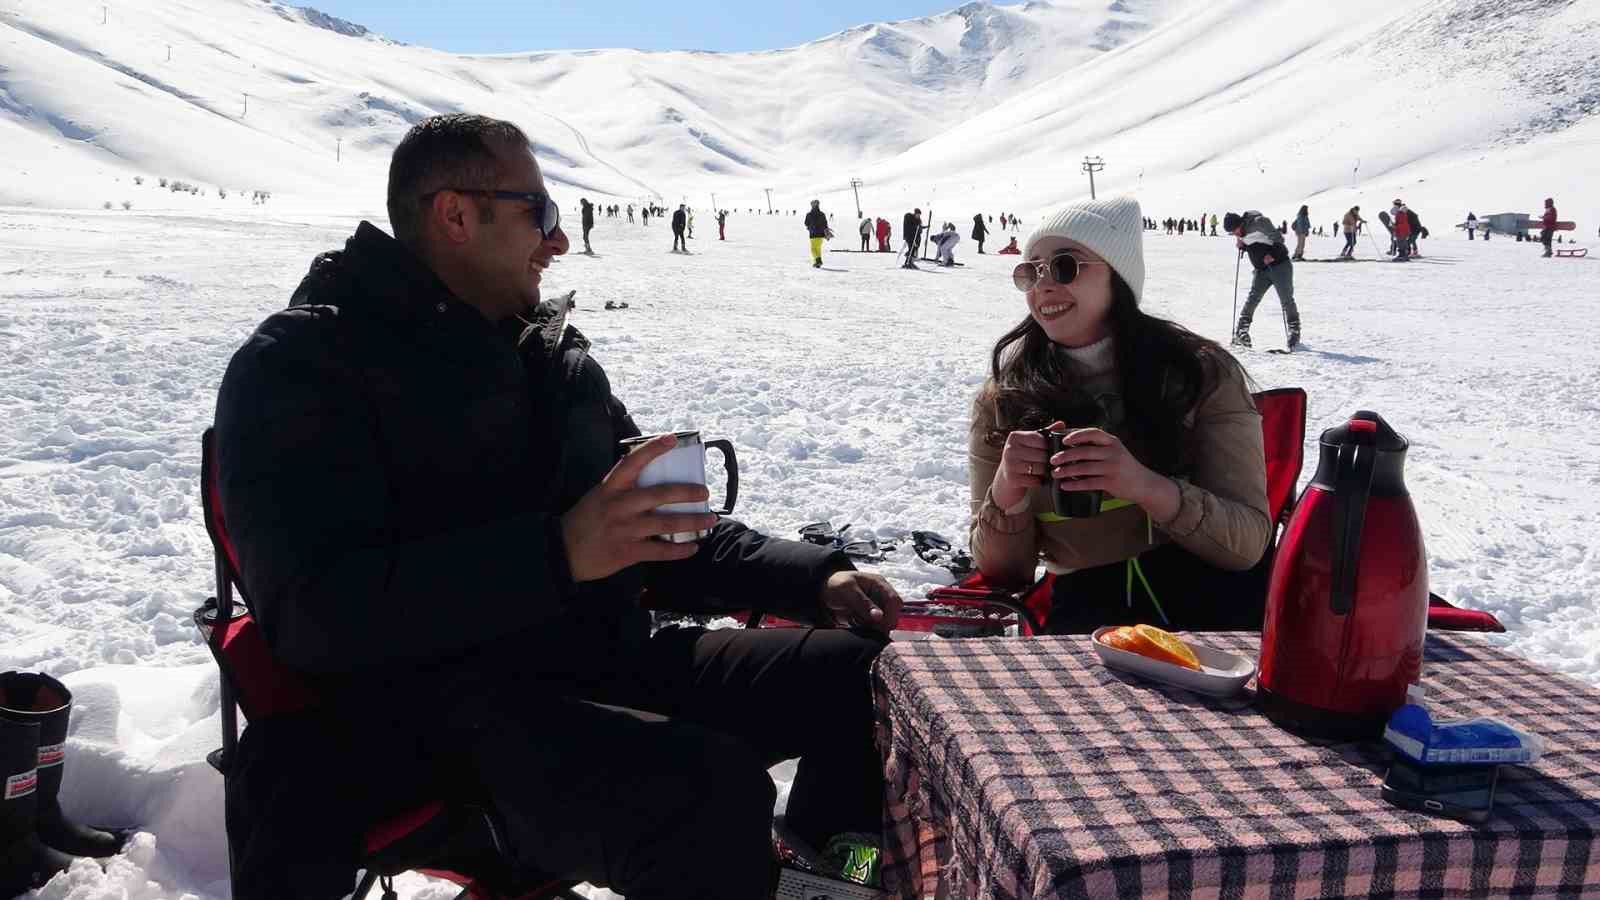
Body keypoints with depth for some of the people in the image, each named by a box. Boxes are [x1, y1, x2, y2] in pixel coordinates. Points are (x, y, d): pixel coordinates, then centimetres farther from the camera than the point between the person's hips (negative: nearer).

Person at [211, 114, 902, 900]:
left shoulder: (557, 354, 17)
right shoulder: (300, 364, -5)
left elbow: (659, 532, 22)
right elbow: (315, 613, -18)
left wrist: (812, 577, 6)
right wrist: (556, 554, -28)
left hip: (605, 664, 8)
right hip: (437, 701, -7)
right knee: (712, 795, -34)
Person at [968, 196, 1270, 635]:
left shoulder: (1201, 372, 1)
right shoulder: (1002, 400, 5)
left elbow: (1249, 543, -7)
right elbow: (1003, 572, 6)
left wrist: (1144, 486, -25)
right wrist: (1006, 494, -16)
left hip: (1213, 588, 2)